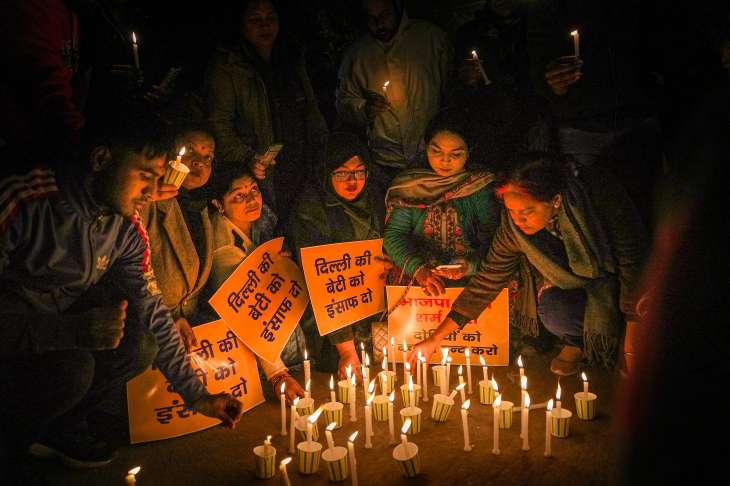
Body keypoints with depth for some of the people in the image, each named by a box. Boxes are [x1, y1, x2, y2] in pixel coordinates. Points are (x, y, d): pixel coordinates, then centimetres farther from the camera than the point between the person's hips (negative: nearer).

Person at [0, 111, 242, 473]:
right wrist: (74, 330, -39)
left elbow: (152, 311, -1)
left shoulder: (128, 232, -7)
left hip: (62, 327, 7)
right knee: (73, 367, -30)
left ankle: (62, 427, 7)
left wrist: (197, 396, -1)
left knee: (138, 341, -11)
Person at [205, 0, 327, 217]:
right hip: (261, 176, -4)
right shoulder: (226, 66, -4)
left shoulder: (292, 59, 14)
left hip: (302, 174, 5)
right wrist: (247, 158, -20)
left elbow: (311, 112, 19)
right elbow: (219, 124, -8)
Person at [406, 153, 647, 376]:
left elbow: (632, 258, -20)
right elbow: (486, 283, -14)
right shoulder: (512, 228, -23)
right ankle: (575, 341, 4)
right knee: (554, 313, -31)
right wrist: (435, 339, -16)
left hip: (612, 278, -1)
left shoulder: (599, 192, -31)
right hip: (567, 283, 1)